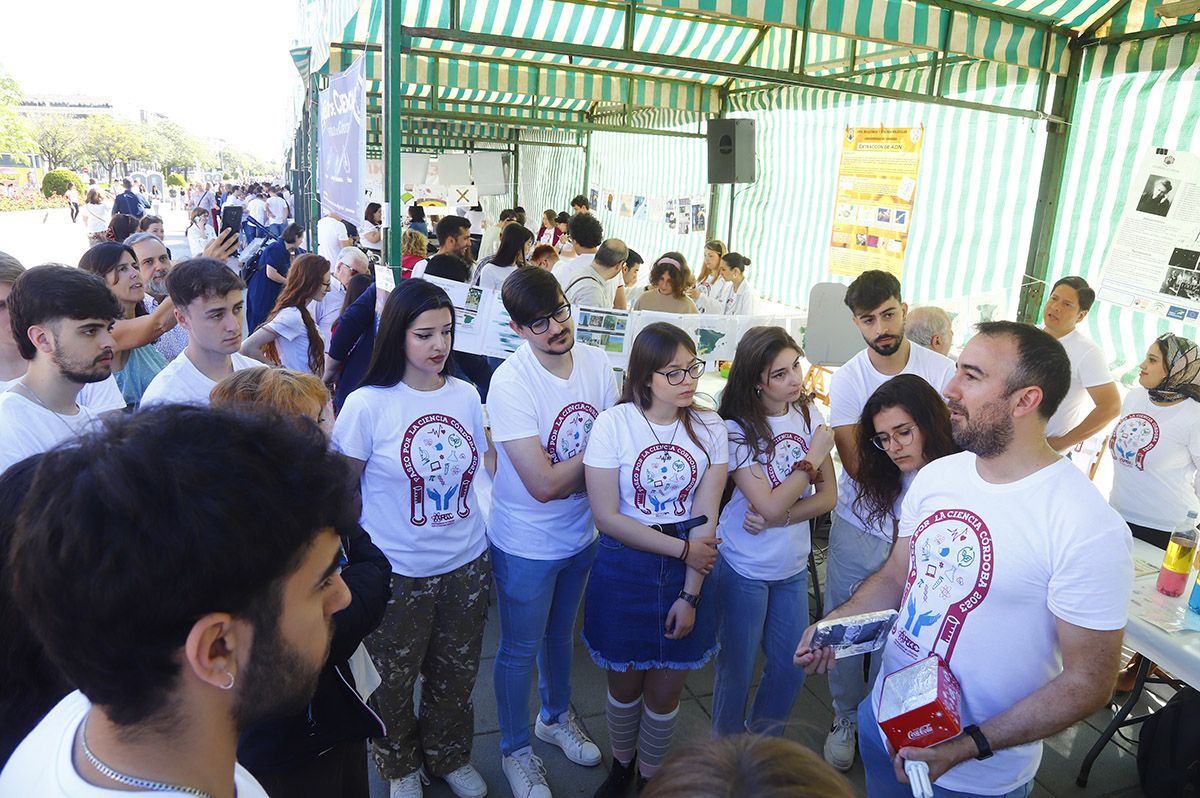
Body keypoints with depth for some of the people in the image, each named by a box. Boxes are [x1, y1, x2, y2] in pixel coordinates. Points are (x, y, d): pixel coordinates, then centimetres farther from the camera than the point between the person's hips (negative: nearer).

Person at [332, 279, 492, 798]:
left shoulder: (466, 396, -2)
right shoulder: (367, 404, -15)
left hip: (467, 564, 4)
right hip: (398, 571, -3)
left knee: (456, 673, 21)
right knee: (394, 679, 17)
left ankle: (449, 755, 48)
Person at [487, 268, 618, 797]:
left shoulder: (596, 362, -9)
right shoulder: (510, 383, -27)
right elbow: (543, 485, -28)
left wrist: (568, 476, -13)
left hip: (582, 531, 5)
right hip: (527, 543, -5)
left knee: (560, 632, 28)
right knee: (521, 650, 16)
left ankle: (555, 716, 54)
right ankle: (515, 749, 41)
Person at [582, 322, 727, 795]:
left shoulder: (710, 428, -5)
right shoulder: (614, 424, -13)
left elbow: (704, 518, -7)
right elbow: (607, 516, -14)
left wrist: (690, 595, -10)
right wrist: (682, 547, -14)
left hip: (689, 568, 2)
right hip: (624, 571, -1)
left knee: (667, 688, 14)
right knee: (625, 681, 16)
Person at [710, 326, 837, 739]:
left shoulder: (809, 414, -3)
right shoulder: (737, 430, -17)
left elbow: (827, 496, -4)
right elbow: (770, 505, -23)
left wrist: (775, 519, -19)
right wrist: (814, 457, -18)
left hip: (793, 566, 5)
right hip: (744, 569, -5)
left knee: (791, 669, 16)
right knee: (737, 669, 11)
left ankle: (763, 741, 42)